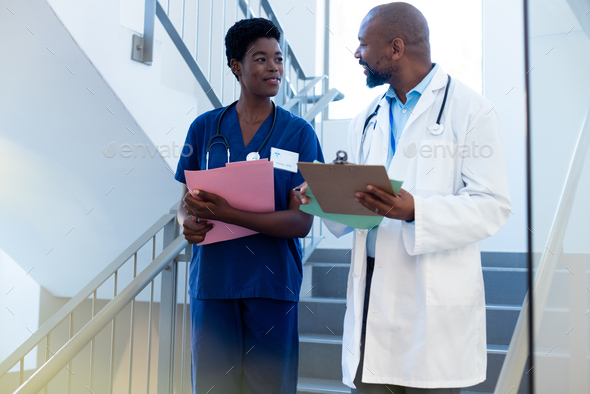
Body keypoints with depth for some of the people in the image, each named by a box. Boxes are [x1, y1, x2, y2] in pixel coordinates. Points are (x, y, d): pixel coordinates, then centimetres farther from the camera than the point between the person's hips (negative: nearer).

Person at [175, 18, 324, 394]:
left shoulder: (300, 133, 0)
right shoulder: (205, 127, 7)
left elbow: (301, 221, -8)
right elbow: (185, 203, 12)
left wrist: (227, 213, -19)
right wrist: (189, 222, -12)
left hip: (273, 282, -1)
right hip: (212, 277, 2)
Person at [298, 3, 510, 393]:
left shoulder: (470, 109, -3)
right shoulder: (367, 121, 17)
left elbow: (492, 205, -11)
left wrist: (415, 211, -25)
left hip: (433, 301, -5)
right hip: (371, 296, 5)